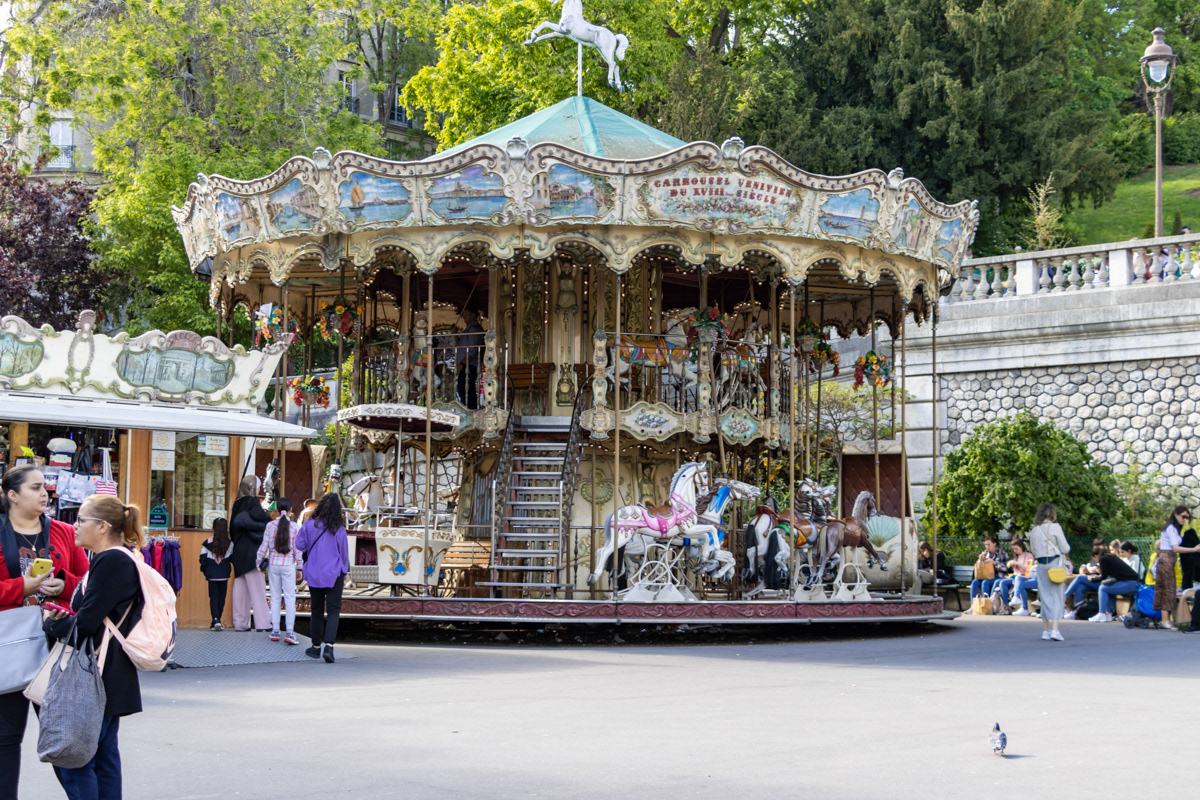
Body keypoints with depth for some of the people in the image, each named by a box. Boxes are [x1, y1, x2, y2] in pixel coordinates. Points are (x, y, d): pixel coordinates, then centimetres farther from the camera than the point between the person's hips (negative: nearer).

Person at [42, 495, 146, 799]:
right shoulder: (110, 559, 16)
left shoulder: (113, 562, -16)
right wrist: (61, 617, 1)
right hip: (108, 677, 11)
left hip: (98, 676, -11)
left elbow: (86, 623, -21)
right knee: (104, 757, 13)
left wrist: (50, 625, -4)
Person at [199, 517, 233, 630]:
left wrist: (204, 570, 13)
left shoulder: (207, 543, -5)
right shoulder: (229, 544, -1)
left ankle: (216, 620, -15)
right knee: (221, 598, 9)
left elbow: (203, 560, -4)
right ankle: (217, 622, 12)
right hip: (224, 575, 1)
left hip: (212, 575, -1)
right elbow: (234, 559, 4)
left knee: (213, 598, 2)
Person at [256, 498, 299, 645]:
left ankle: (275, 631, 13)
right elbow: (297, 549, -3)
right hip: (288, 565, -2)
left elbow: (264, 546, -1)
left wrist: (258, 563, 10)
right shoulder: (294, 527, -5)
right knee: (290, 599, 0)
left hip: (273, 564, 2)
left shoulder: (270, 525, -3)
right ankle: (289, 632, -9)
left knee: (275, 598, 11)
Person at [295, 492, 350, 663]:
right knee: (333, 610, -3)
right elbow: (344, 553, 0)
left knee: (317, 611, 14)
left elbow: (299, 545, -4)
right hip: (334, 574, -2)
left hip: (314, 573, 2)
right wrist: (344, 572, 15)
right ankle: (329, 645, -20)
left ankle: (316, 647, 23)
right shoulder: (339, 529, -8)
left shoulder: (309, 525, -7)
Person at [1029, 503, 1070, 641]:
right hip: (1055, 563, -5)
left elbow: (1032, 550, 11)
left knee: (1045, 597, 10)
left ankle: (1045, 630, 11)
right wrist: (1066, 549, 14)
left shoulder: (1034, 530, 6)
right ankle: (1054, 629, -11)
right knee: (1056, 597, -1)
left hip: (1041, 565, 5)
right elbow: (1065, 548, -7)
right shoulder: (1055, 527, -9)